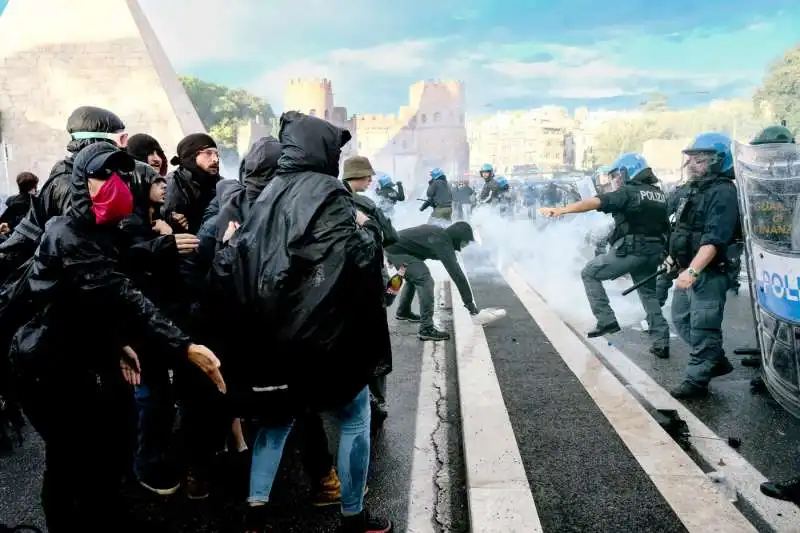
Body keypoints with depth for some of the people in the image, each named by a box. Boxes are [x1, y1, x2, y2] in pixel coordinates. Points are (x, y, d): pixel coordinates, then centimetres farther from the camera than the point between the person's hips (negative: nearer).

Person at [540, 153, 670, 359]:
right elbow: (664, 223, 16)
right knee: (648, 293, 23)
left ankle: (606, 320, 1)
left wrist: (560, 210, -29)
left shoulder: (627, 192, -7)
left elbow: (595, 202, -20)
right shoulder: (659, 195, 15)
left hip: (630, 251, -7)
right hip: (653, 252, 7)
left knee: (589, 273, 8)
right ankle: (661, 342, 17)